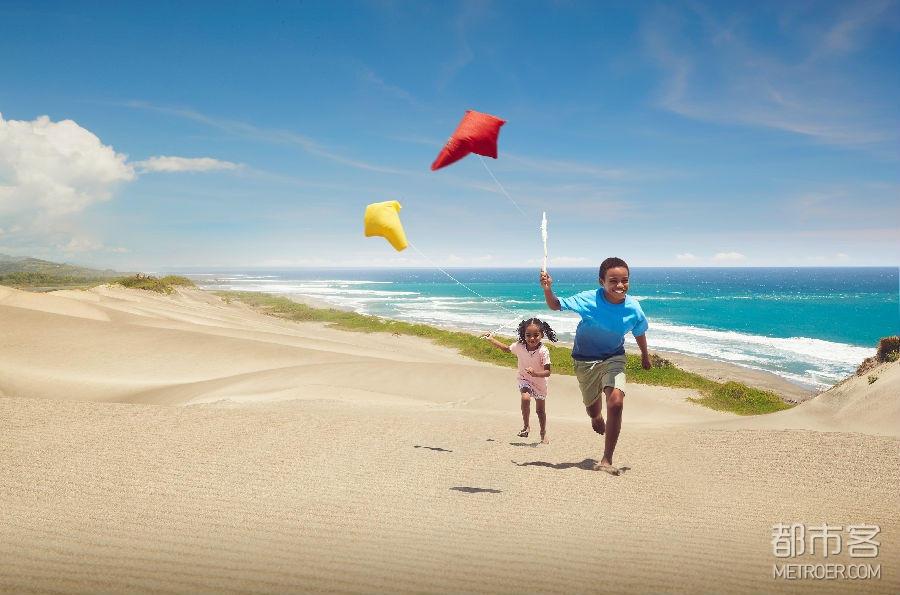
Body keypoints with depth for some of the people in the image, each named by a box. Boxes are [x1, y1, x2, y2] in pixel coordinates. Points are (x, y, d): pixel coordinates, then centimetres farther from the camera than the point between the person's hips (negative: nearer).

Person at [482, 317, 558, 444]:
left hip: (539, 382, -1)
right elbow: (506, 348, 4)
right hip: (524, 379, 1)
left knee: (540, 410, 11)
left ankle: (543, 433, 35)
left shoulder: (543, 351, -28)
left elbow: (547, 372, -29)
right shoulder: (519, 346, -17)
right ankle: (526, 426, -9)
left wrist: (535, 373, -47)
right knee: (525, 398, -28)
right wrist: (491, 339, 0)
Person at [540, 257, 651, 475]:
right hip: (585, 361, 0)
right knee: (592, 410, 16)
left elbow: (639, 333, 4)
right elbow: (556, 305, -12)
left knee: (616, 402, -24)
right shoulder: (588, 299, -23)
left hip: (613, 359, 0)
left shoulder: (633, 309, -18)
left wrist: (645, 356, 20)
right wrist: (548, 289, -33)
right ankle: (597, 418, 59)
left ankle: (607, 460, -13)